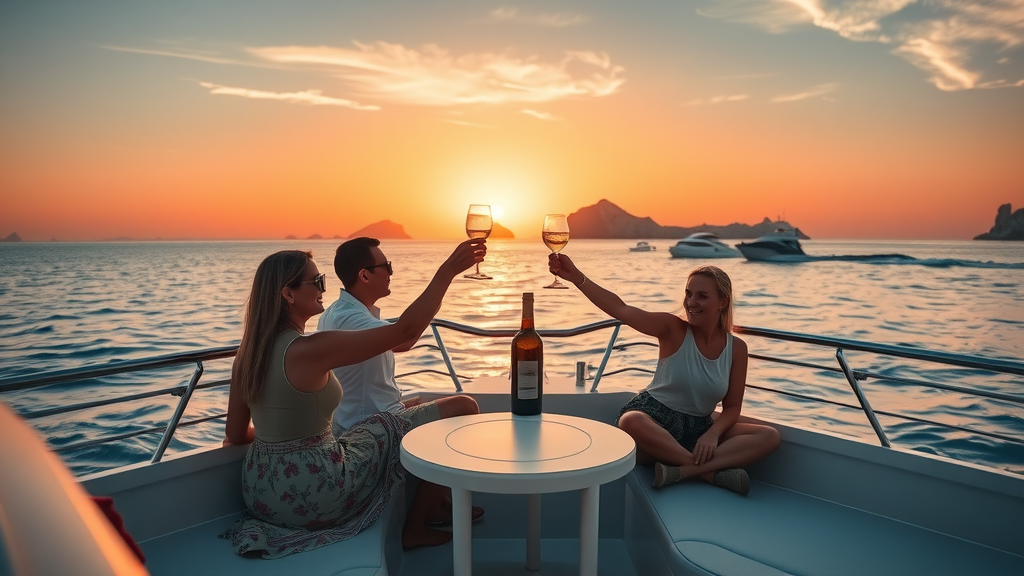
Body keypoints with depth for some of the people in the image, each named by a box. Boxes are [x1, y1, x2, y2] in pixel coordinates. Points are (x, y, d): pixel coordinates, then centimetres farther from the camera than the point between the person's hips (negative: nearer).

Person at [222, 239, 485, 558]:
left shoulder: (248, 353, 0)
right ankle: (418, 525, 21)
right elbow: (405, 329, -24)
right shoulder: (310, 351, -24)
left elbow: (236, 434, 7)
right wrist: (449, 269, -20)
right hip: (312, 494, -8)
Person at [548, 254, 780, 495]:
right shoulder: (673, 329, -9)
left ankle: (682, 470, -29)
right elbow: (621, 310, -23)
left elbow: (732, 407, 4)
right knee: (631, 421, -39)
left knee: (770, 436, -15)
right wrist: (576, 276, -36)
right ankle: (713, 472, -24)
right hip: (655, 419, -4)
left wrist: (713, 434, -18)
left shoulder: (737, 348, 1)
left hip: (698, 426, 4)